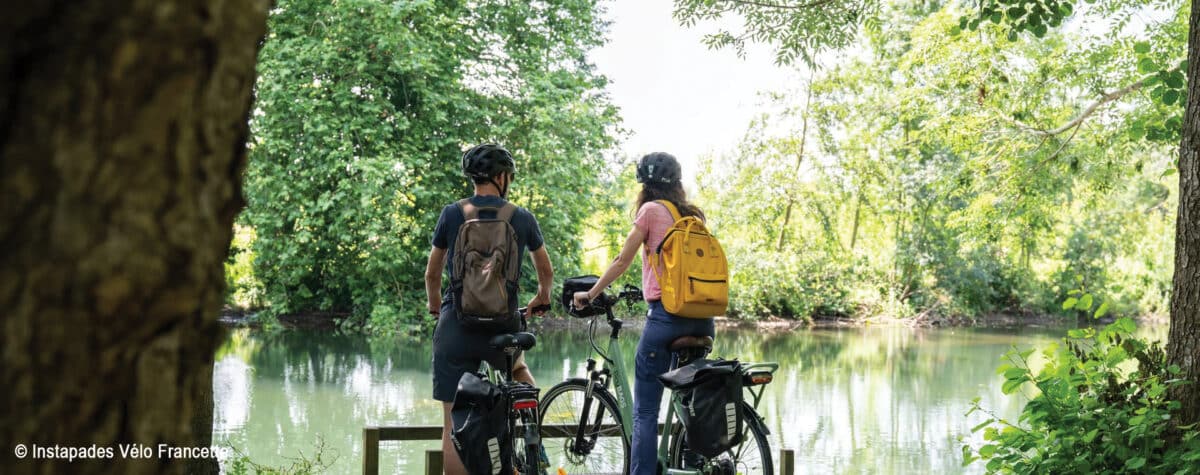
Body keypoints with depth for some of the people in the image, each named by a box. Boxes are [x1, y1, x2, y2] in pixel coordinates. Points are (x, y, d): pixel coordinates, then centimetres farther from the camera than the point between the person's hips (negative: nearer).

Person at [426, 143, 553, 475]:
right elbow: (546, 271, 20)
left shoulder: (452, 214, 1)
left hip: (455, 330, -1)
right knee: (518, 368, 34)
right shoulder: (523, 219, 3)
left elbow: (432, 275, 11)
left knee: (454, 426, 2)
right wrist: (542, 298, 41)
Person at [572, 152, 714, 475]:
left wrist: (590, 295, 14)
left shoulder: (651, 210, 0)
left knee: (645, 411, -3)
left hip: (666, 315, -6)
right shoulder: (694, 215, 15)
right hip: (702, 317, 6)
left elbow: (622, 261, 2)